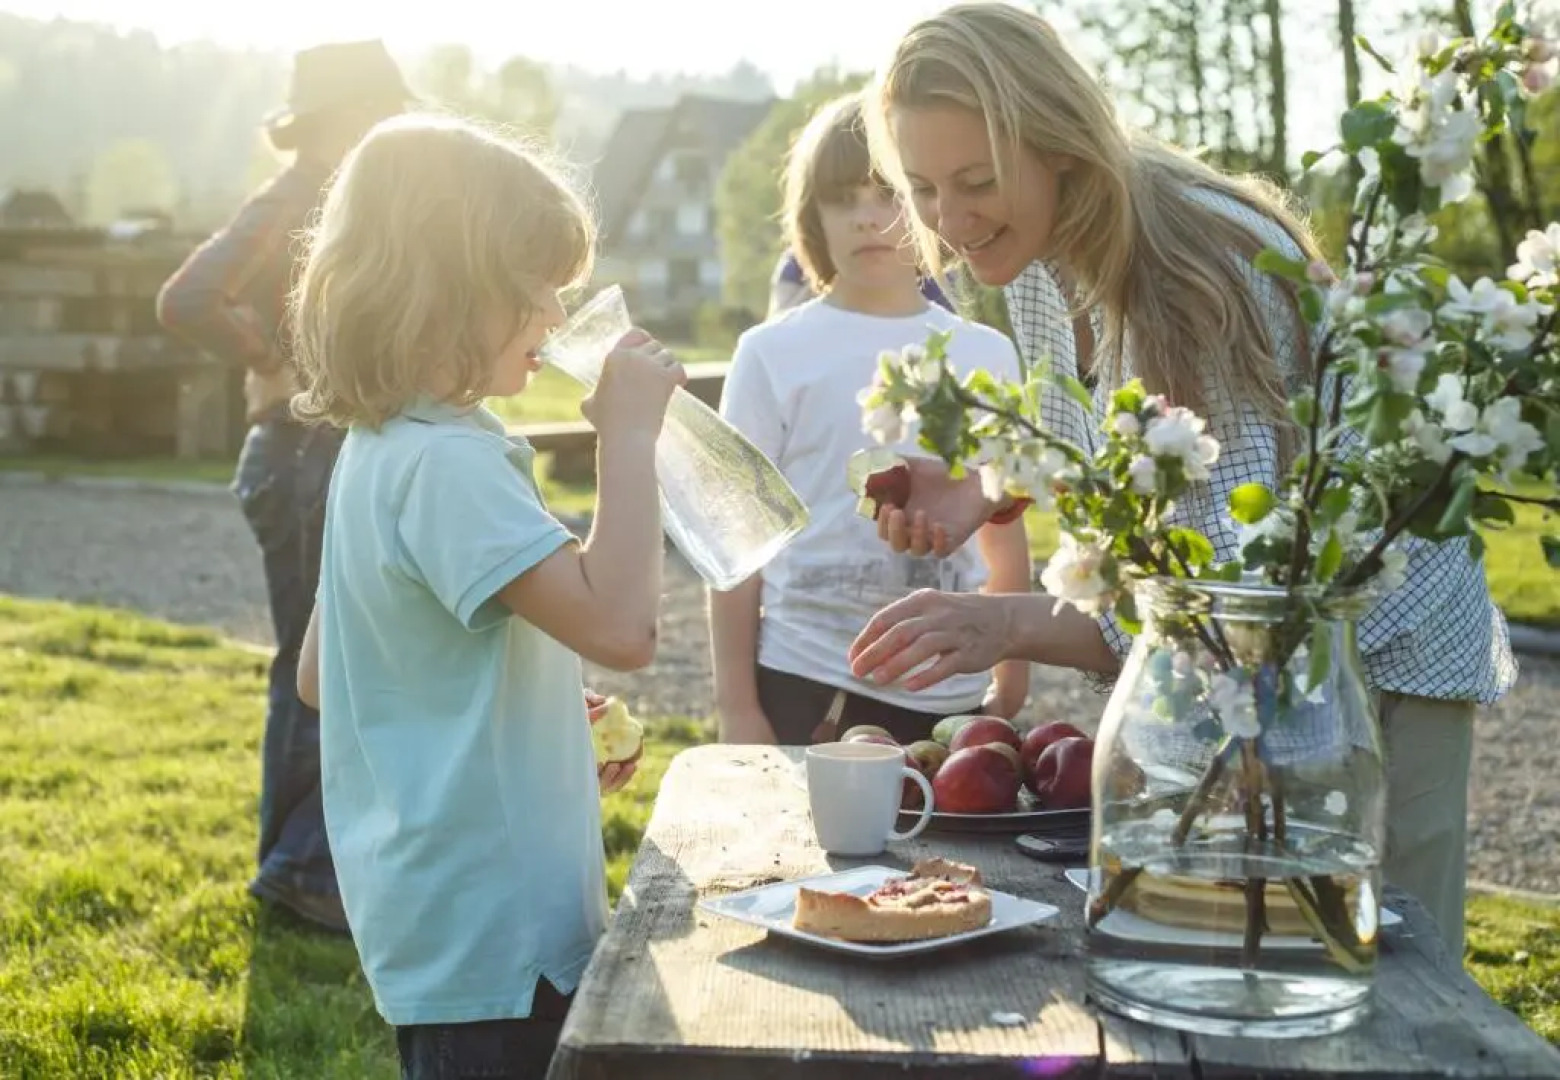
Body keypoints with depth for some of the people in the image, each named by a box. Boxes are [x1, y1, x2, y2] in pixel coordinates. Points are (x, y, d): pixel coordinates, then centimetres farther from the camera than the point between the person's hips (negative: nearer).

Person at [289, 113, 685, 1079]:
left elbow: (321, 677, 16)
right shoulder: (447, 463, -22)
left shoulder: (376, 450, 8)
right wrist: (629, 433, -23)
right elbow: (621, 627, -31)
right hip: (492, 936, -10)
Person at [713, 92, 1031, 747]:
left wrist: (1011, 685, 15)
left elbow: (1004, 536, 13)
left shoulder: (985, 355, 6)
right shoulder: (774, 354, -2)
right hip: (806, 687, -2)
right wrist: (736, 705, -3)